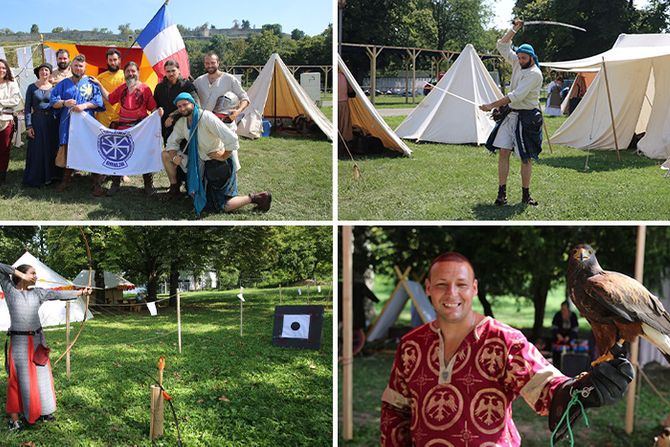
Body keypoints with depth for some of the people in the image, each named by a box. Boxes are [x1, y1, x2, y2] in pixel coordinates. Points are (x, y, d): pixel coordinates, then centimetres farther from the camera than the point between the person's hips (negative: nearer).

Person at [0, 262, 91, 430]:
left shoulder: (37, 292, 8)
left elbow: (58, 294, 6)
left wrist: (80, 292, 1)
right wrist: (20, 274, -13)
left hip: (37, 340, 5)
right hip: (19, 341, -5)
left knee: (41, 375, 12)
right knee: (18, 379, -1)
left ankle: (42, 411, 27)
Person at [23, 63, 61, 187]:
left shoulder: (54, 88, 6)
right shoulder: (32, 87, 1)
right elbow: (27, 108, -1)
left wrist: (59, 123, -2)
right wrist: (28, 125, -9)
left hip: (52, 122, 2)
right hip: (37, 122, -2)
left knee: (52, 149, 5)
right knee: (37, 151, 0)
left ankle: (50, 175, 17)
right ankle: (36, 178, 8)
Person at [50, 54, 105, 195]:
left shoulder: (91, 83, 8)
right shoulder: (64, 83, 13)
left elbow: (98, 101, -1)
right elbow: (53, 101, 7)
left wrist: (84, 105, -18)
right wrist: (64, 103, -14)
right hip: (67, 123, 2)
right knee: (68, 152, 7)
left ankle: (97, 184, -4)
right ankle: (66, 179, 20)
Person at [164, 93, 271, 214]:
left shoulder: (206, 117, -25)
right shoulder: (181, 123, -1)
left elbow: (231, 138, -30)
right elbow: (171, 142, 14)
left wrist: (223, 157, -18)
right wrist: (174, 156, -7)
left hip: (217, 164, -8)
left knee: (221, 206, -12)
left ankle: (255, 198, -2)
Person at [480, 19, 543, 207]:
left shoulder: (534, 73, -16)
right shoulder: (517, 63, 7)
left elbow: (516, 96, -25)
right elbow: (502, 46, 17)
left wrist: (492, 106, -27)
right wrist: (515, 29, 9)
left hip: (527, 117, -6)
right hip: (510, 114, 6)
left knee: (526, 157, 0)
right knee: (503, 152, -3)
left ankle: (526, 195, 9)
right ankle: (501, 193, -3)